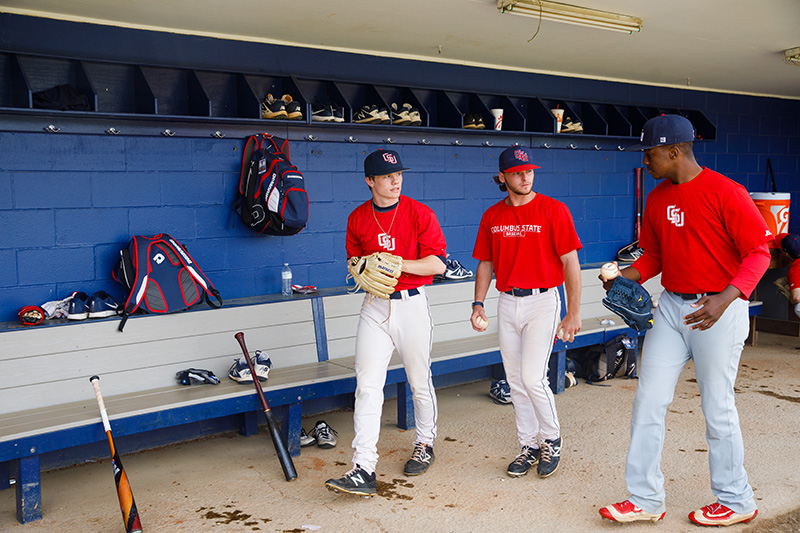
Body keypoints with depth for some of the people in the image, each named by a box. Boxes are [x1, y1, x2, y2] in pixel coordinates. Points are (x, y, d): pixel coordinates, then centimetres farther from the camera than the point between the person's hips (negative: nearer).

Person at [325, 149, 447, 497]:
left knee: (420, 382, 11)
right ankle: (363, 470, -10)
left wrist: (397, 263, -19)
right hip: (374, 307, 2)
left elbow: (437, 263, -7)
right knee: (367, 386, -8)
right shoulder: (357, 218, 6)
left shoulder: (420, 214, -4)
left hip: (412, 305, -2)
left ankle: (425, 444, 36)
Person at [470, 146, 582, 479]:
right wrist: (478, 305, 3)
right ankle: (529, 447, 23)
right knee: (515, 381, 9)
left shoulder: (553, 210, -7)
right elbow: (485, 263, 13)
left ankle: (552, 440, 13)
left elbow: (570, 263, -7)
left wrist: (574, 313, -10)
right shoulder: (492, 216, 7)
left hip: (542, 301, -5)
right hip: (507, 303, 5)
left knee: (533, 377, -12)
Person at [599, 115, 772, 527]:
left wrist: (725, 298, -26)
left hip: (720, 311, -6)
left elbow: (758, 253, -13)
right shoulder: (657, 198, 9)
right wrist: (625, 276, -1)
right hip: (671, 307, 7)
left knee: (717, 408, 4)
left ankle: (736, 501, 24)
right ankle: (645, 500, 15)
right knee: (648, 401, 4)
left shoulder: (725, 192, -13)